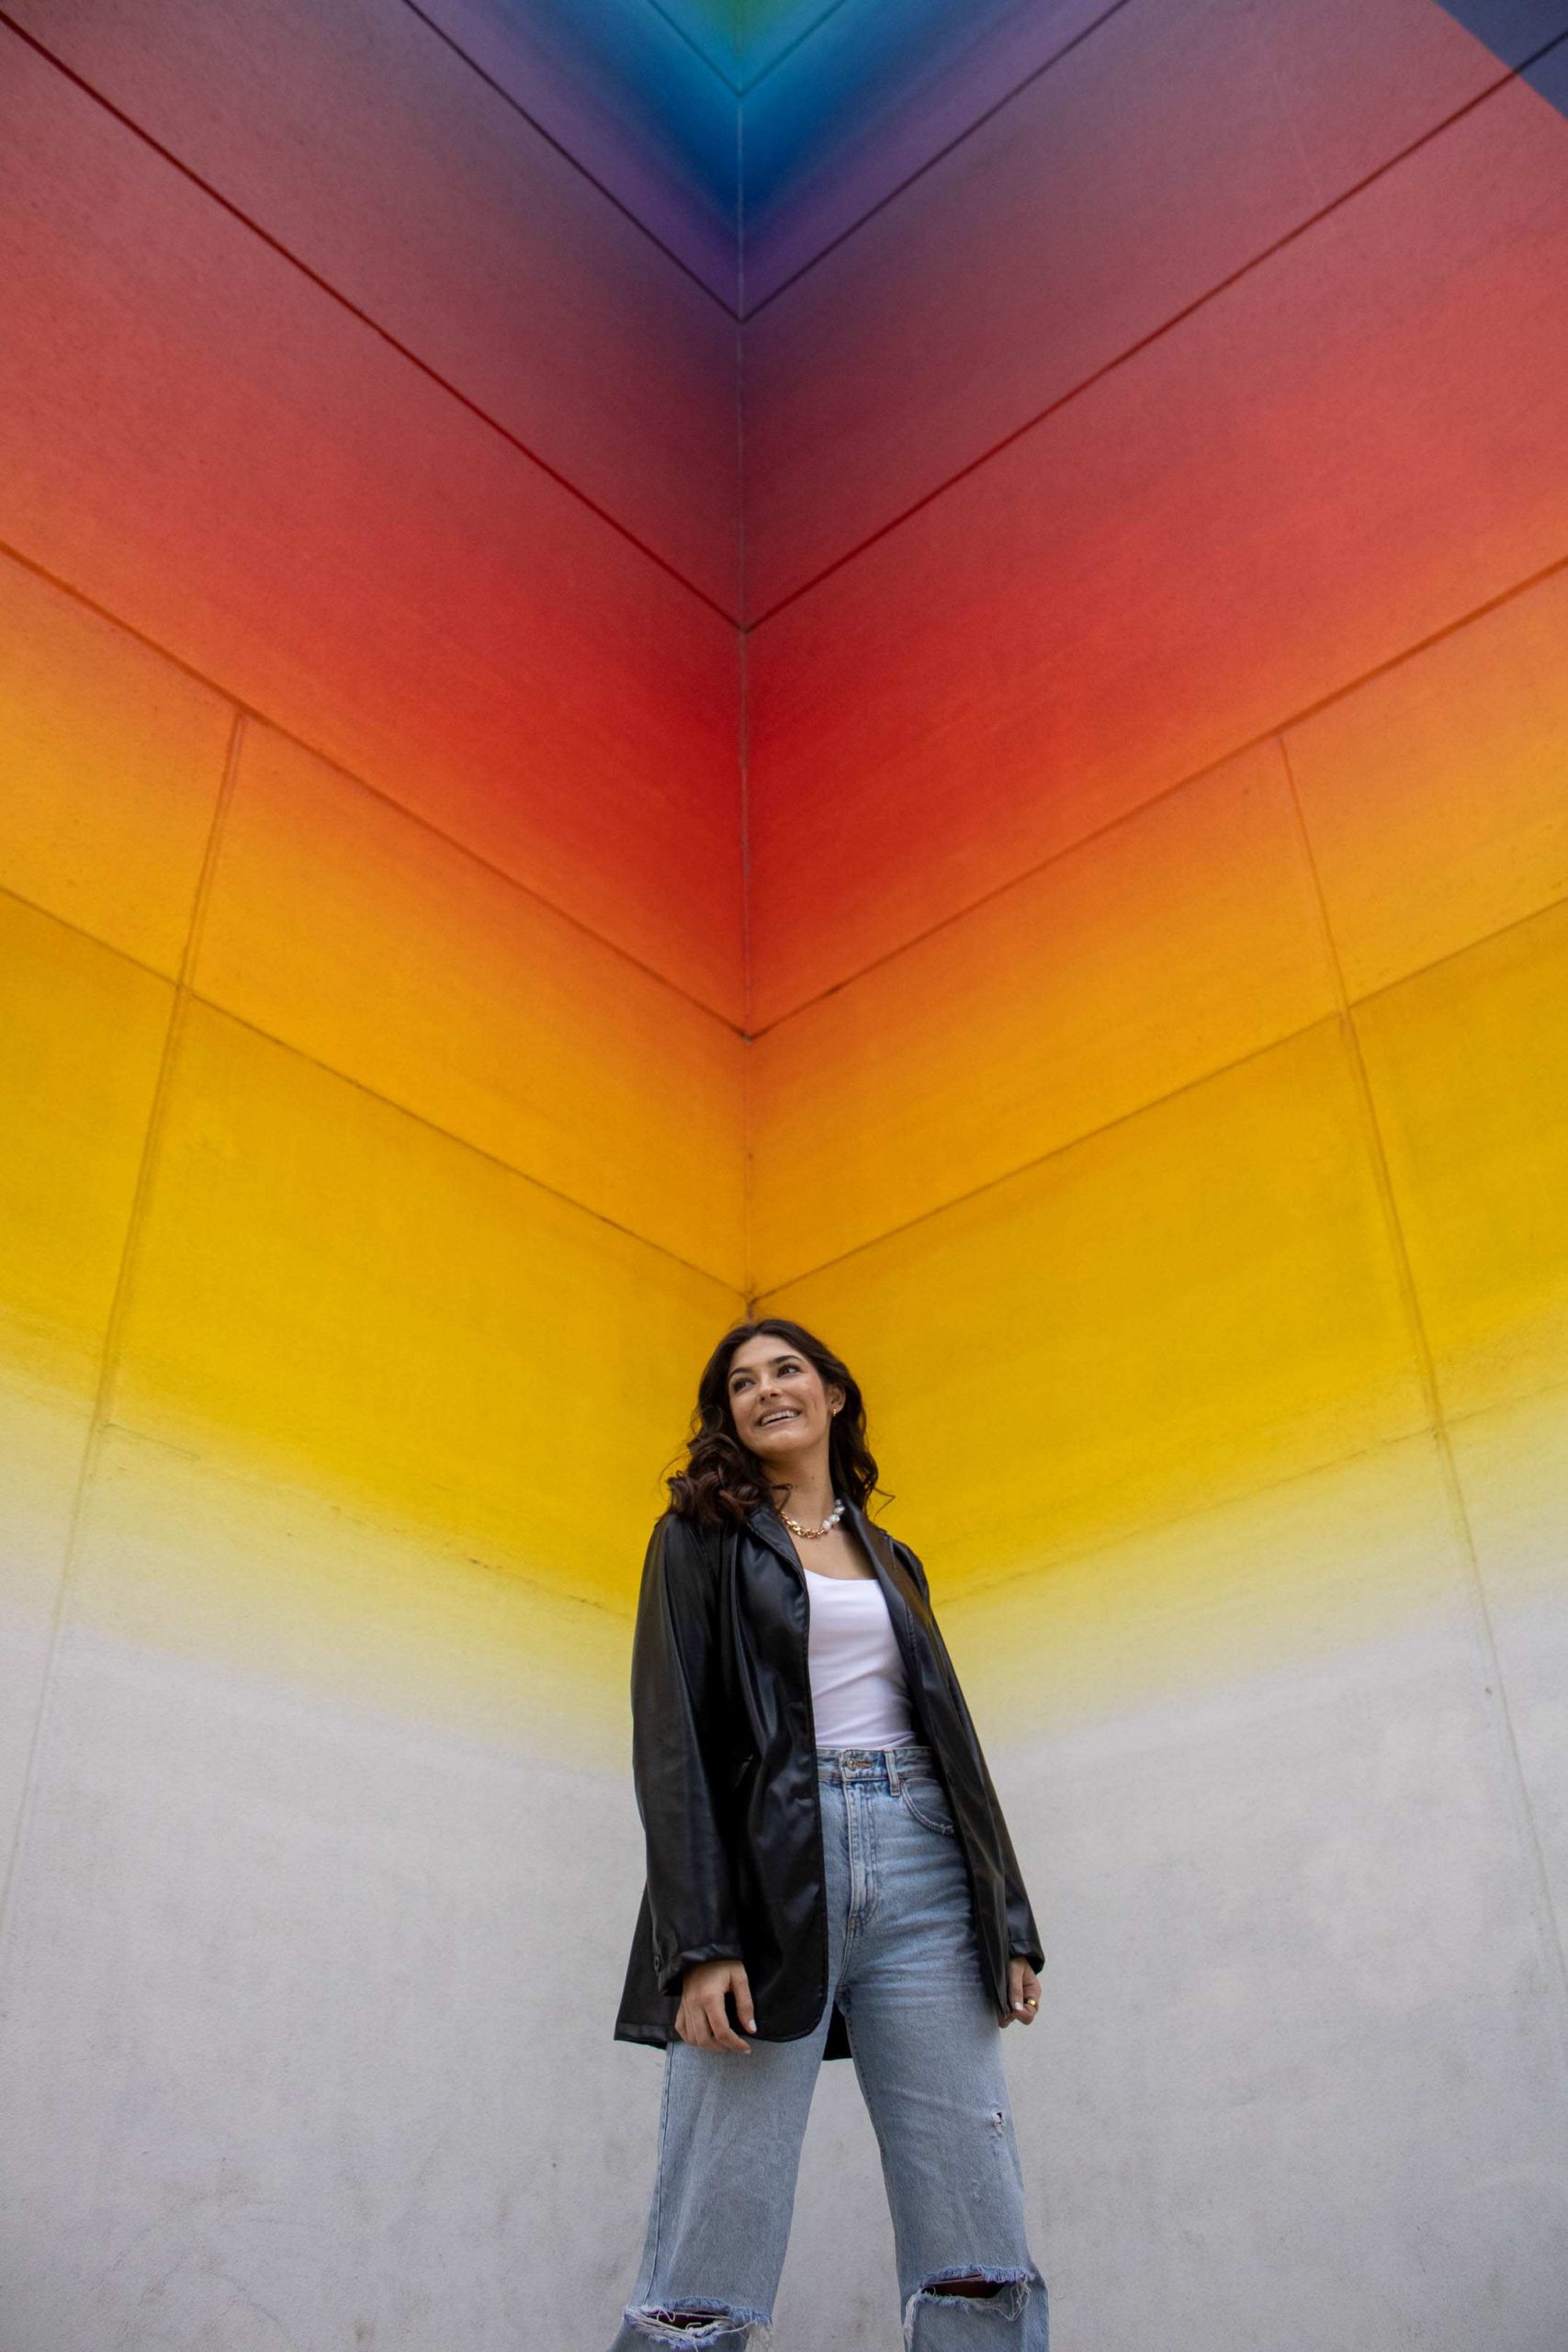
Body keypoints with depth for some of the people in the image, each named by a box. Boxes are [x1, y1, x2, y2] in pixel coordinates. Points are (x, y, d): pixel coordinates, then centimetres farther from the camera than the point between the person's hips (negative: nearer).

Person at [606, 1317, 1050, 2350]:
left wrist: (1010, 1922, 11)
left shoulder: (891, 1558, 23)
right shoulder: (702, 1537, 10)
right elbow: (670, 1740, -1)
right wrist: (700, 1939, -13)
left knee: (980, 2249, -4)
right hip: (765, 1872, -3)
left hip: (920, 1872, 4)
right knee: (709, 2269, -9)